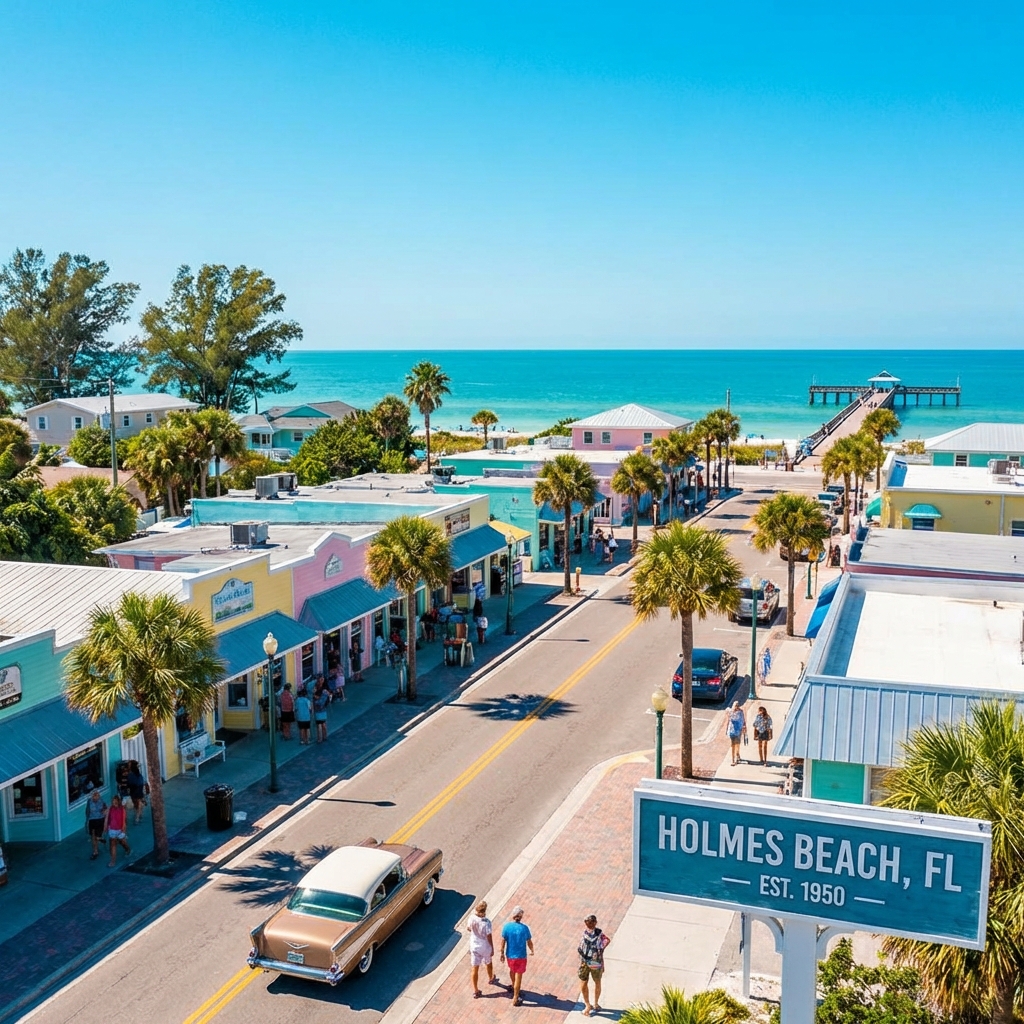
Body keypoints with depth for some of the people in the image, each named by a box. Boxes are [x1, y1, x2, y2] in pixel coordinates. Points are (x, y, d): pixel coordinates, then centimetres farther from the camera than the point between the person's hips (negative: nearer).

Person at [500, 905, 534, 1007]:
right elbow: (529, 942, -8)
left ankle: (514, 989, 53)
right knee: (518, 976, 11)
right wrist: (532, 951, 13)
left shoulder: (506, 926, -16)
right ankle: (515, 999, 20)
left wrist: (502, 953, 8)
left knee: (512, 970, 31)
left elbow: (503, 941, -7)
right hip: (521, 956, -3)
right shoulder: (524, 928, -20)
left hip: (509, 955, 3)